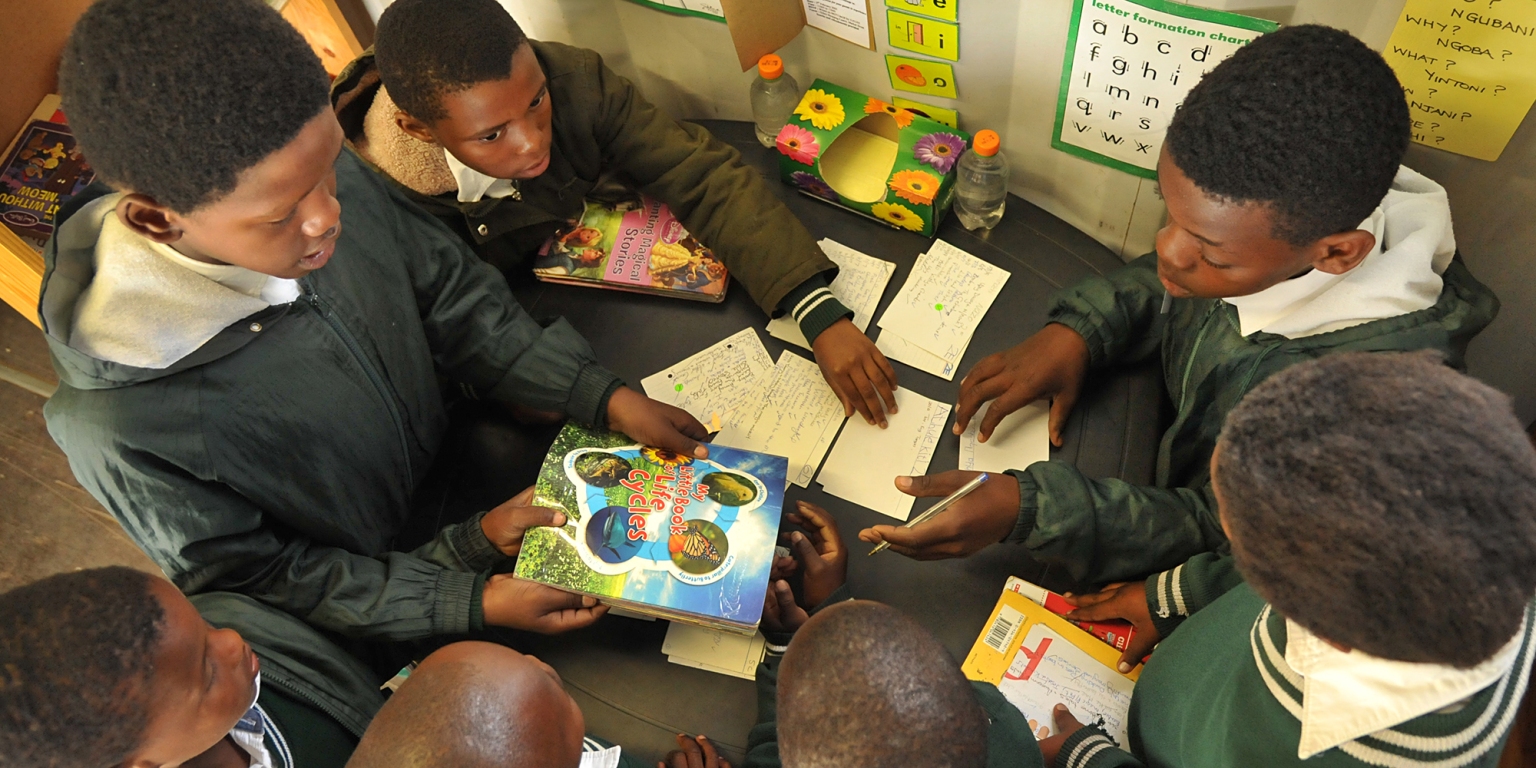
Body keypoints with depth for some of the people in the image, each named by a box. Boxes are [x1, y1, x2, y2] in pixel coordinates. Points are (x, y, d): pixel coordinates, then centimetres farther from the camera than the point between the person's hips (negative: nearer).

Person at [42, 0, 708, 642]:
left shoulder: (331, 180, -23)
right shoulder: (120, 428, -35)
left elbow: (452, 297, -7)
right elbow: (252, 581, -20)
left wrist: (609, 400, -14)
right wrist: (472, 601, -25)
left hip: (447, 458, 5)